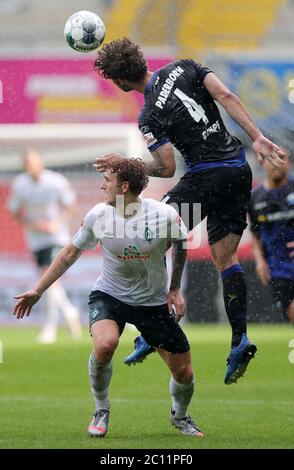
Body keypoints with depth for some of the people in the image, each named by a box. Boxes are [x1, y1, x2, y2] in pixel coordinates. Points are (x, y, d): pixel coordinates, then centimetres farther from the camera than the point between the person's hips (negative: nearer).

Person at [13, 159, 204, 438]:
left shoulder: (164, 215, -18)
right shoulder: (97, 216, -12)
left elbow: (180, 245, 5)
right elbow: (70, 253, 4)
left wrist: (175, 289, 3)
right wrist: (38, 290, 6)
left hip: (154, 303, 0)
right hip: (108, 296, 0)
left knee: (183, 373, 1)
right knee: (104, 345, -32)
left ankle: (180, 416, 36)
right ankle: (101, 412, -6)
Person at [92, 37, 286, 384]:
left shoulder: (150, 115, -10)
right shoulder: (183, 68, 7)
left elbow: (167, 168, -9)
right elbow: (226, 97, 0)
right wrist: (257, 138, -2)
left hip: (207, 177, -7)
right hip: (239, 170, 7)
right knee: (225, 256, 12)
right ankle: (239, 340, 2)